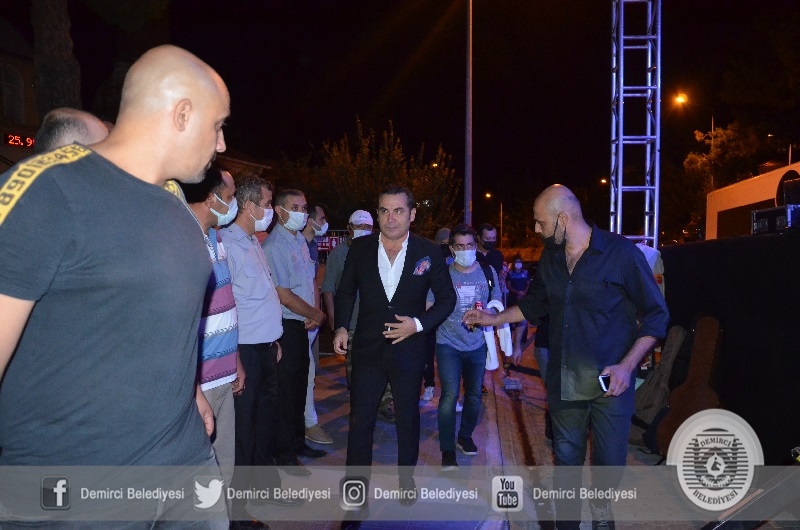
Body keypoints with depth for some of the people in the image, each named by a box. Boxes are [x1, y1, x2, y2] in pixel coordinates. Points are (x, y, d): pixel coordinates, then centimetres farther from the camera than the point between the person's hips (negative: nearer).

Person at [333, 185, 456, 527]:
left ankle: (406, 479, 40)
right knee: (360, 420, 6)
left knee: (408, 419, 17)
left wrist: (419, 324, -15)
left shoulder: (429, 252, -7)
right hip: (367, 348, 1)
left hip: (409, 349, 0)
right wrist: (342, 326, -5)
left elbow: (447, 298, -1)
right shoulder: (360, 248, -3)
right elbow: (346, 291, 8)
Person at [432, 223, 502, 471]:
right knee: (450, 396, -11)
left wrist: (487, 314, -10)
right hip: (448, 344, -3)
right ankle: (447, 451, 4)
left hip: (477, 345, 4)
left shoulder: (488, 272, 1)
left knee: (474, 395, 15)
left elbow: (496, 304, 10)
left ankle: (465, 437, 39)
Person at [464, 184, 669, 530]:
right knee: (566, 460, 13)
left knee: (610, 461, 7)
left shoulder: (621, 252, -11)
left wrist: (627, 365, -16)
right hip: (564, 380, 4)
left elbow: (655, 314, -7)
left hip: (609, 381, -4)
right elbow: (535, 304, 20)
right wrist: (493, 319, 16)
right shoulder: (550, 257, 5)